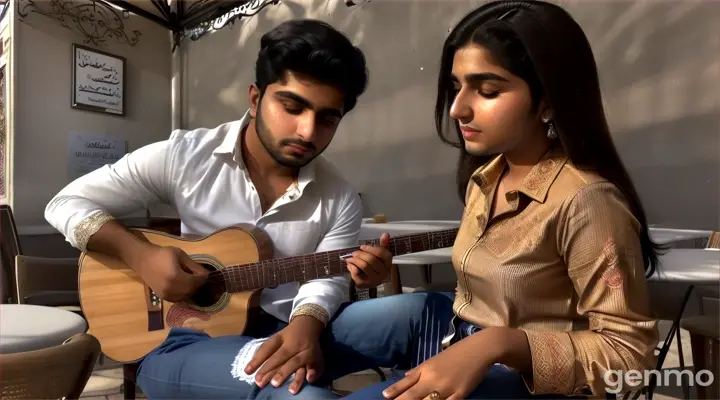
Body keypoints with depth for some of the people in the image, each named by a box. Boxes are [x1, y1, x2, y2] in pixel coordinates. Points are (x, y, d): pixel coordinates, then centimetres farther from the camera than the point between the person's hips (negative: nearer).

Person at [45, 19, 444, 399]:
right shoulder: (184, 156, -4)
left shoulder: (341, 201, 1)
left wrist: (305, 325, -32)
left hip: (286, 335, 3)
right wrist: (141, 256, -16)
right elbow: (67, 204, 1)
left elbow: (324, 284, -8)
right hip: (183, 342, -2)